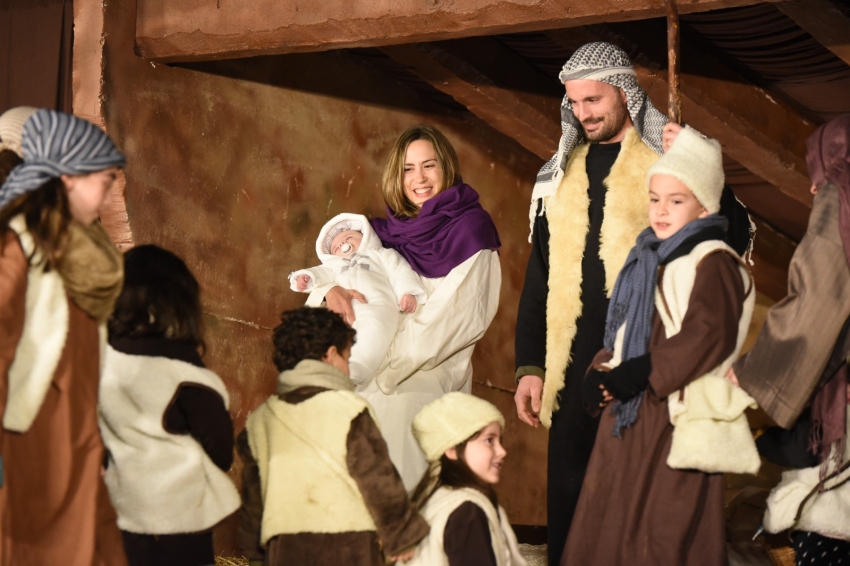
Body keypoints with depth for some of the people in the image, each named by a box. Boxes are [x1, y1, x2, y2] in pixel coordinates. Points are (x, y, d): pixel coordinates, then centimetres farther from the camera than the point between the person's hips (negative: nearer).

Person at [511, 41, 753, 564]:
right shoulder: (560, 174, 15)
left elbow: (735, 241, -7)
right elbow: (539, 275, 17)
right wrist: (529, 364, 11)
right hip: (574, 361, 4)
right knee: (570, 488, 7)